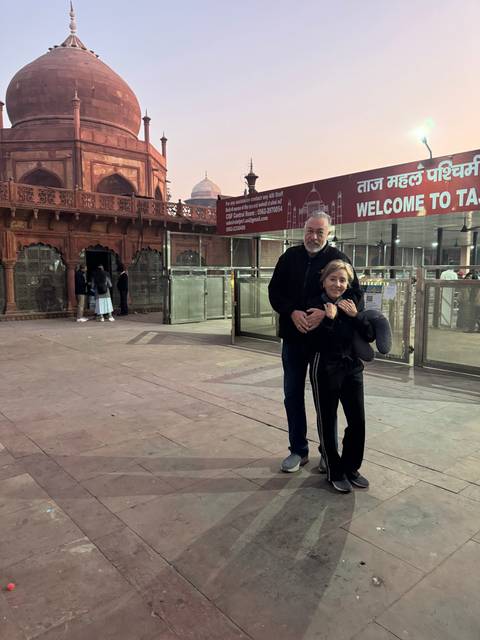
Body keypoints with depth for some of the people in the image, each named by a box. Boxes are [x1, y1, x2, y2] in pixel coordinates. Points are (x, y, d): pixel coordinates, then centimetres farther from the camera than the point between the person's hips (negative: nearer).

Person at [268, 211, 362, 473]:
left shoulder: (337, 259, -5)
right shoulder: (290, 257, 4)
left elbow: (355, 295, -5)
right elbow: (274, 290, 4)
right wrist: (292, 312, -15)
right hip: (293, 337, 3)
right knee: (293, 395, 9)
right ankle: (298, 450, 25)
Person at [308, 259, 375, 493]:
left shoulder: (352, 303, 4)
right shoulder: (316, 306, -8)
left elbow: (370, 336, 0)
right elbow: (315, 343, -15)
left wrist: (355, 315, -13)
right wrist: (329, 319, -23)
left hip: (352, 368, 4)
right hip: (325, 370, -4)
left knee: (358, 421, 7)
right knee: (327, 422, 6)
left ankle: (351, 468, 28)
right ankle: (334, 472, 24)